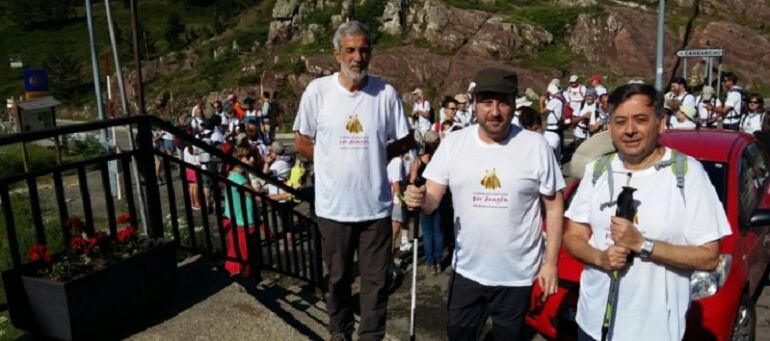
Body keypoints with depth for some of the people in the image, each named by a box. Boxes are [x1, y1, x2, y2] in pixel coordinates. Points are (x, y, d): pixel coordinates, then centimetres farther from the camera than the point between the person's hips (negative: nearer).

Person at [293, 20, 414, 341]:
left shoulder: (386, 93, -5)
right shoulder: (317, 90, -6)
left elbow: (406, 141, 6)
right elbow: (301, 141, 3)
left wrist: (373, 157, -1)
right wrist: (334, 161, -1)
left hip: (376, 206, 0)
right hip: (333, 205, 0)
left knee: (376, 279, 11)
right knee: (338, 276, 18)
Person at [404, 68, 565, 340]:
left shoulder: (535, 146, -11)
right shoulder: (453, 144, -6)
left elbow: (554, 206, -5)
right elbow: (432, 201, -6)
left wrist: (550, 262, -6)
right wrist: (418, 199, -30)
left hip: (517, 275, -2)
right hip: (467, 270, 2)